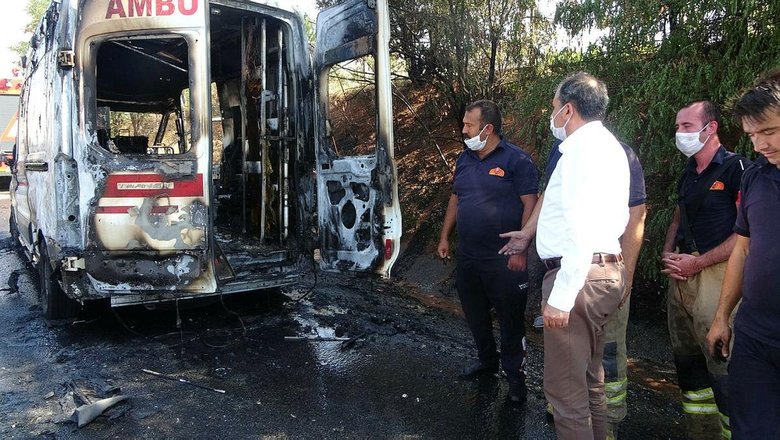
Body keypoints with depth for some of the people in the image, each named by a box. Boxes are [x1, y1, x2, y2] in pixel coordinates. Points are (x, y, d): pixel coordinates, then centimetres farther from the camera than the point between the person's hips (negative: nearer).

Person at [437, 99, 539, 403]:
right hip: (467, 257, 7)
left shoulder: (516, 160, -11)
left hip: (504, 260, -7)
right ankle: (486, 360, 39)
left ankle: (515, 373, 22)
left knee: (510, 319, 5)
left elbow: (530, 204, -14)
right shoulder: (465, 159, 10)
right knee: (475, 314, 19)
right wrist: (444, 237, 15)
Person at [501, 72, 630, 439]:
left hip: (578, 275, -11)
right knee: (590, 378, 22)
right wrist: (533, 234, 33)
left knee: (565, 388, -2)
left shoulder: (583, 147, -14)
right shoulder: (605, 144, 18)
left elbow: (582, 227, -24)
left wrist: (561, 296, -24)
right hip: (603, 270, 11)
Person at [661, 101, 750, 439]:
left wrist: (697, 262, -16)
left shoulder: (736, 168, -8)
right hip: (679, 276, 8)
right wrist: (668, 254, 6)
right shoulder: (688, 174, 16)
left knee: (721, 367, -8)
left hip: (714, 275, -8)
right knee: (686, 360, 14)